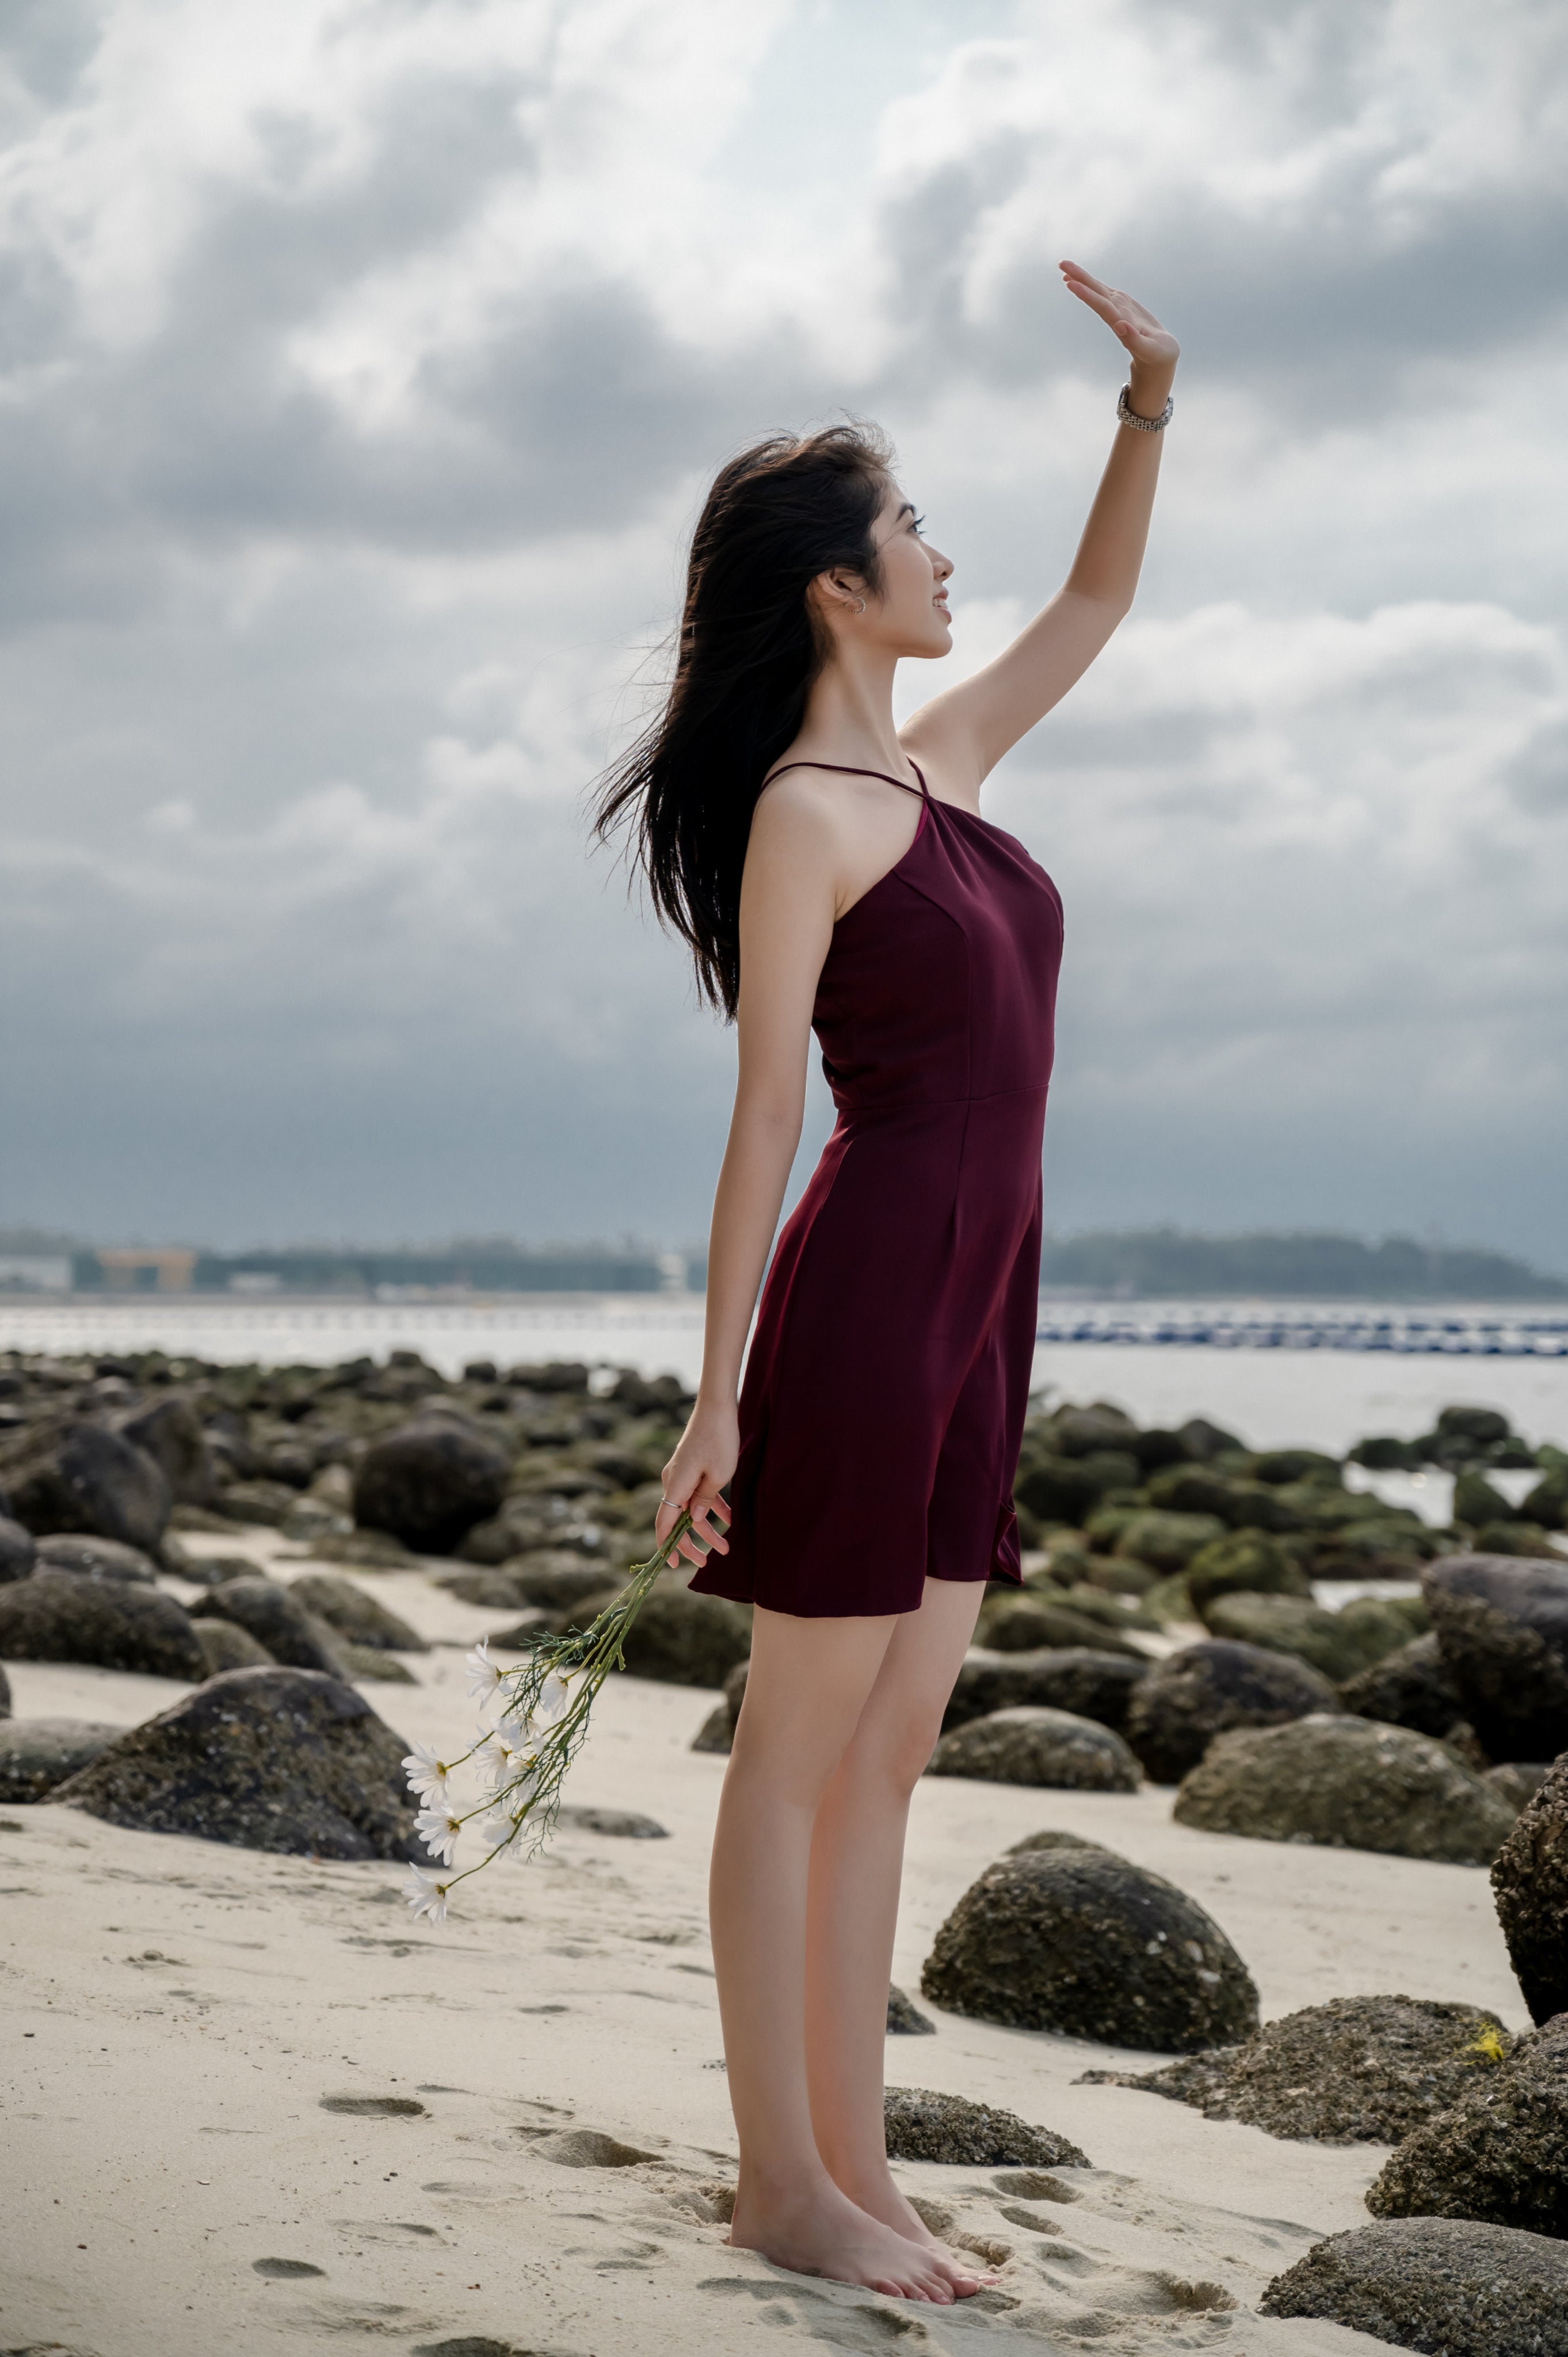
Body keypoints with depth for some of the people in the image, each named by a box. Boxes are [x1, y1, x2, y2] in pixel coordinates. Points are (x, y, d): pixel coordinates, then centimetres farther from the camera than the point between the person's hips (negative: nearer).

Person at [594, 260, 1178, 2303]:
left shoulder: (938, 763, 15)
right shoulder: (801, 818, -9)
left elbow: (1097, 607, 29)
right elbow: (764, 1118, -12)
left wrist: (1151, 401, 18)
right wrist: (721, 1391, -12)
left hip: (978, 1311, 9)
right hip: (871, 1282, -8)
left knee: (890, 1756, 10)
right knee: (803, 1747, 0)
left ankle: (854, 2170, 17)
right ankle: (782, 2177, 8)